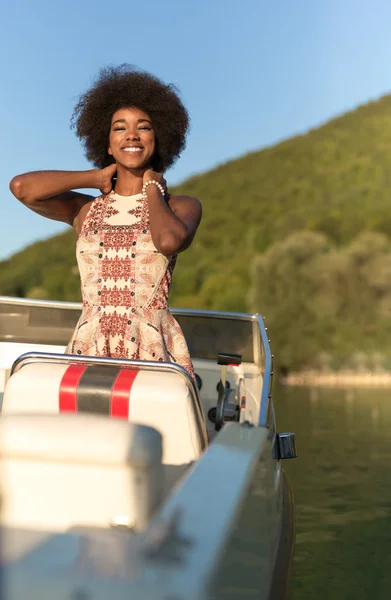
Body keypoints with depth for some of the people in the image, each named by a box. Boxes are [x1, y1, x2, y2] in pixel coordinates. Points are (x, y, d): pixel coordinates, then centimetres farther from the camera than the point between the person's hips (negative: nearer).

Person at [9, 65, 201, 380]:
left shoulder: (183, 207, 7)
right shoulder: (86, 209, 11)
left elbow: (170, 241, -17)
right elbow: (21, 187, -6)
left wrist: (152, 190, 2)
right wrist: (96, 178, 6)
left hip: (154, 352, -1)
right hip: (89, 351, 1)